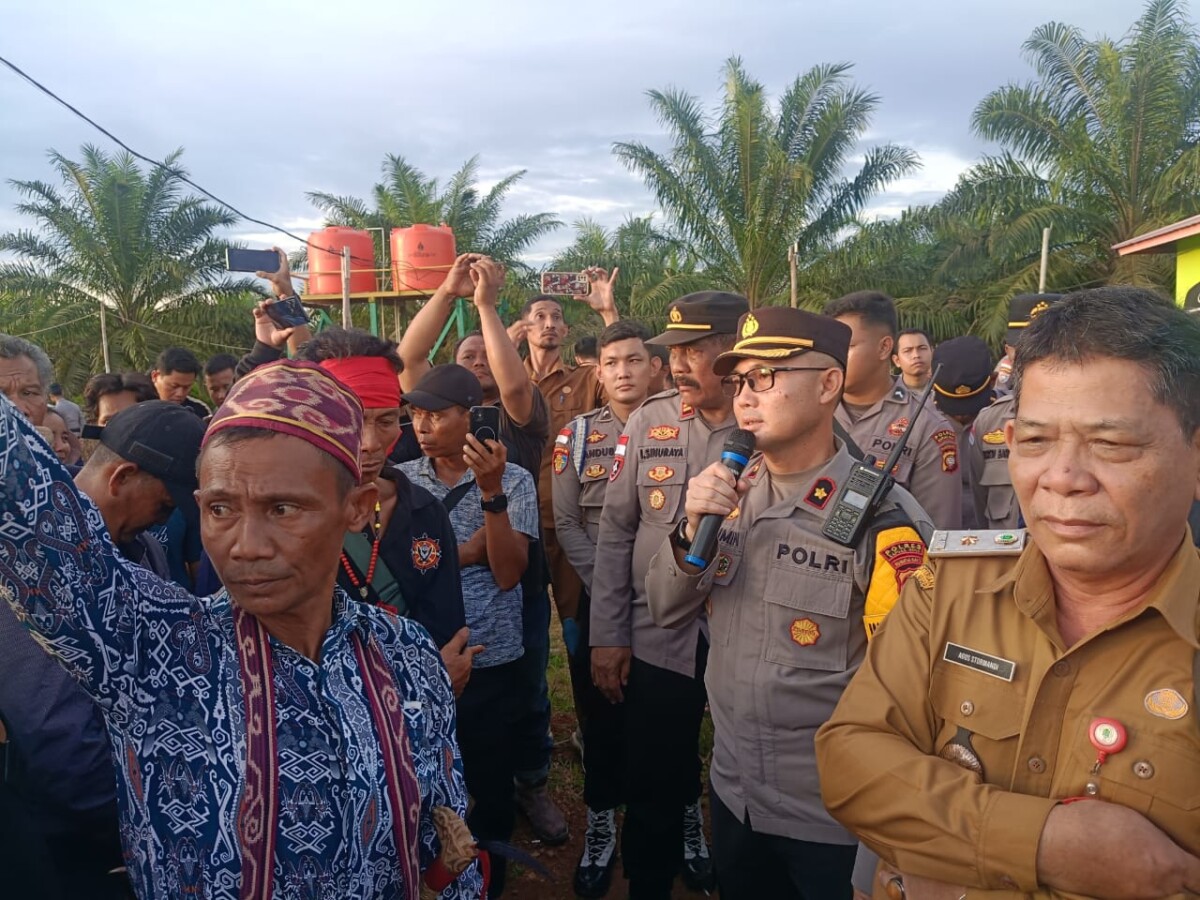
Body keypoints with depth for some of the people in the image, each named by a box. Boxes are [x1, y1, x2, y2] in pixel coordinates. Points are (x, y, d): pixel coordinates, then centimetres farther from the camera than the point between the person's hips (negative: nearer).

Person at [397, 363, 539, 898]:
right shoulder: (402, 480, 2)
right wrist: (468, 550, -14)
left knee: (489, 787, 12)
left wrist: (491, 490, -22)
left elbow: (507, 572, -14)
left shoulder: (514, 481, -4)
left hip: (489, 660, -1)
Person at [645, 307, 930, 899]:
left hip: (833, 818, -5)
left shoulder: (879, 516, -21)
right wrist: (693, 529, -17)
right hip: (732, 792, 6)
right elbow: (666, 610, 2)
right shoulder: (730, 491, -3)